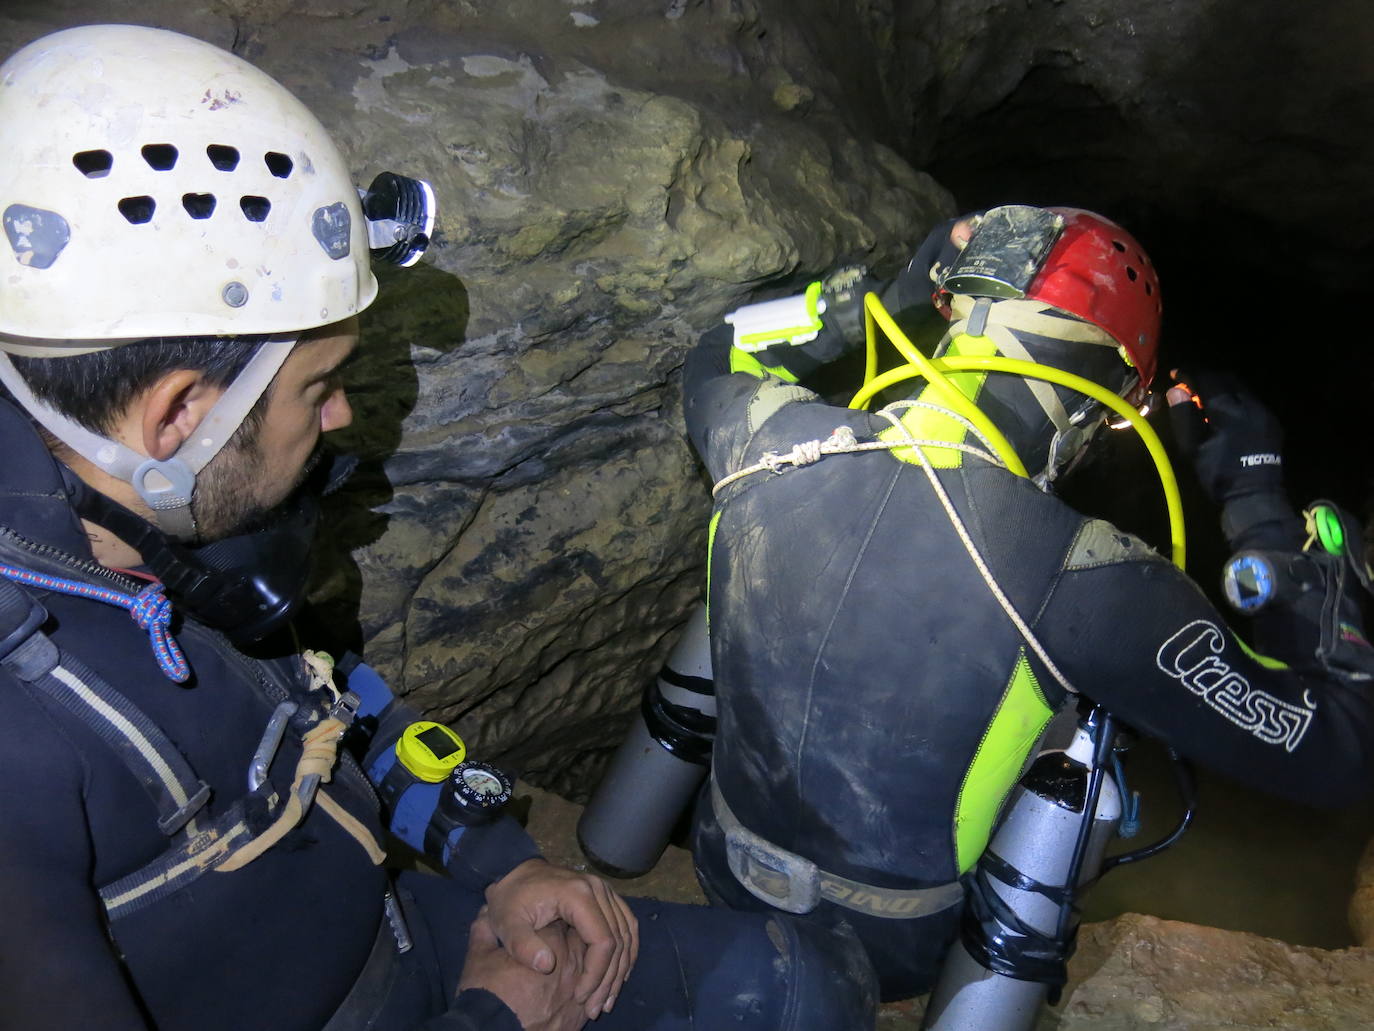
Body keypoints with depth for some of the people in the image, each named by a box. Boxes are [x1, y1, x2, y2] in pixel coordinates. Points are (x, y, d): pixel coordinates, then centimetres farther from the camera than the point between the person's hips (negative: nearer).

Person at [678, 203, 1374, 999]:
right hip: (887, 960, -3)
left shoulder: (778, 438, -21)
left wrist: (871, 299, -3)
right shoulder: (1085, 580, -33)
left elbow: (716, 363, 5)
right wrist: (1260, 498, -12)